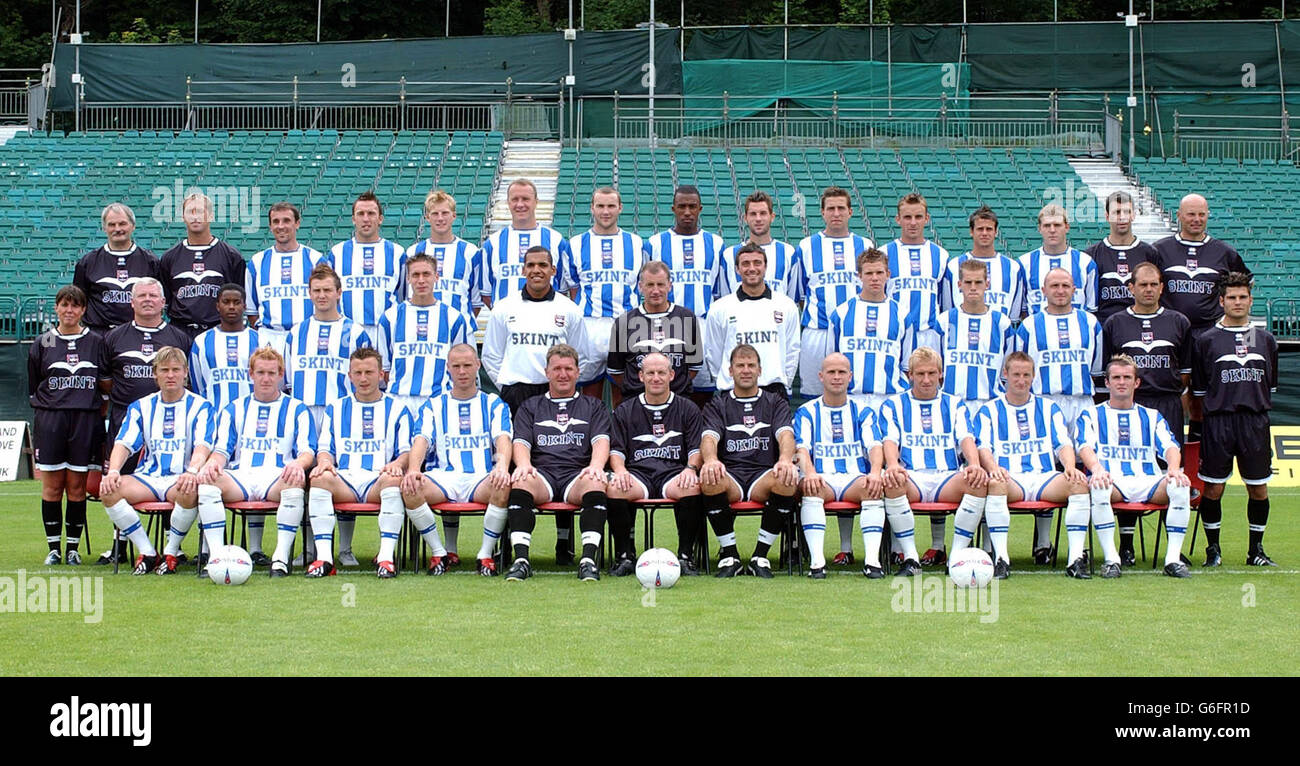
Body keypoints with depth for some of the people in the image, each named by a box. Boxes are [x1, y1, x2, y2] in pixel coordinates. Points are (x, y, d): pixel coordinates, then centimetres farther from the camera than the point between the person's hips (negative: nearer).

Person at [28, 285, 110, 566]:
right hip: (50, 420, 0)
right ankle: (53, 548, 7)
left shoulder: (95, 342, 8)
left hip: (86, 420, 0)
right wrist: (54, 403, 4)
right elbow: (34, 387, 12)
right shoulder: (43, 343, 9)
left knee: (77, 486, 1)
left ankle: (73, 548, 9)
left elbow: (107, 383, 11)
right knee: (52, 486, 0)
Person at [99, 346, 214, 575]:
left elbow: (203, 446, -11)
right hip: (147, 477, 3)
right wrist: (113, 471, -18)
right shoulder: (141, 407, 15)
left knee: (189, 491, -40)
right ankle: (147, 552, -14)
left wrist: (192, 471, -32)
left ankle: (171, 552, -15)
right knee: (108, 491, -25)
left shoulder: (200, 406, 5)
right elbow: (124, 444, 3)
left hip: (181, 478, -3)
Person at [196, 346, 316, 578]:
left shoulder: (297, 410, 18)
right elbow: (221, 449, 15)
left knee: (295, 481, -39)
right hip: (239, 476, 2)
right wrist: (213, 462, -11)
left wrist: (298, 463, -20)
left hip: (277, 478, -2)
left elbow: (307, 451, 6)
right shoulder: (234, 410, 25)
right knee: (207, 480, -32)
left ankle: (281, 557, -39)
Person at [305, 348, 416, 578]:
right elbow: (325, 448, 17)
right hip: (344, 479, 2)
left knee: (394, 478, -38)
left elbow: (407, 451, 10)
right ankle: (324, 557, -38)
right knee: (320, 477, -33)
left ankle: (386, 556, -42)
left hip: (379, 480, -1)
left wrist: (396, 464, -15)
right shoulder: (335, 408, 24)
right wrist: (325, 462, -9)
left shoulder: (396, 409, 18)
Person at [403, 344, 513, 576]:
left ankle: (486, 554, -19)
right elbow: (421, 440, 3)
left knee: (504, 486, -37)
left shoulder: (494, 404, 17)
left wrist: (502, 466, -24)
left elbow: (503, 439, 0)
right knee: (409, 488, -32)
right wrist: (413, 469, -20)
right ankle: (445, 552, -12)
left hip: (482, 478, -1)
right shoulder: (433, 406, 19)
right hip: (443, 477, 1)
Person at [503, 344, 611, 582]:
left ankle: (588, 559, -41)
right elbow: (521, 442, 9)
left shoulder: (594, 406, 23)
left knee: (596, 485, -37)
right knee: (520, 483, -35)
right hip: (541, 472, 0)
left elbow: (601, 440, 7)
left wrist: (596, 466, -16)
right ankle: (521, 559, -39)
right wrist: (523, 464, -15)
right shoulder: (531, 407, 24)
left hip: (578, 473, 0)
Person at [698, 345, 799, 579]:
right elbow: (709, 437, -1)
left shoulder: (776, 403, 20)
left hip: (763, 476, 0)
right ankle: (729, 555, -19)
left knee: (787, 480, -36)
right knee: (709, 480, -37)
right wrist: (710, 461, -27)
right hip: (730, 475, 0)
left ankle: (760, 555, -20)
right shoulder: (718, 405, 18)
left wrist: (786, 460, -24)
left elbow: (785, 434, 1)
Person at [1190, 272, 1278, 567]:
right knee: (1213, 488, -1)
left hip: (1256, 423, 2)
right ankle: (1213, 548, 12)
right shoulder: (1205, 341, 4)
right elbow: (1198, 390, 7)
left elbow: (1271, 385, 19)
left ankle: (1256, 550, 15)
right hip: (1218, 423, -2)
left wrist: (1257, 408, 14)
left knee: (1258, 488, 4)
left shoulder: (1266, 340, 12)